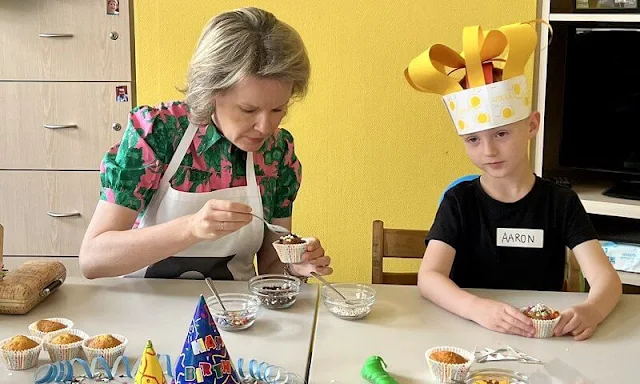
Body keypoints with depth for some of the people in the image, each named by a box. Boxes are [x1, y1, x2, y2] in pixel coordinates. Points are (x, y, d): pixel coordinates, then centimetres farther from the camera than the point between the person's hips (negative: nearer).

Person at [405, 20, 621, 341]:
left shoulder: (562, 203, 0)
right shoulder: (459, 201, -3)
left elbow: (606, 278, -9)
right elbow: (429, 277, -16)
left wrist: (591, 310, -31)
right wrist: (479, 309, -34)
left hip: (546, 336, 0)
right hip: (470, 331, 0)